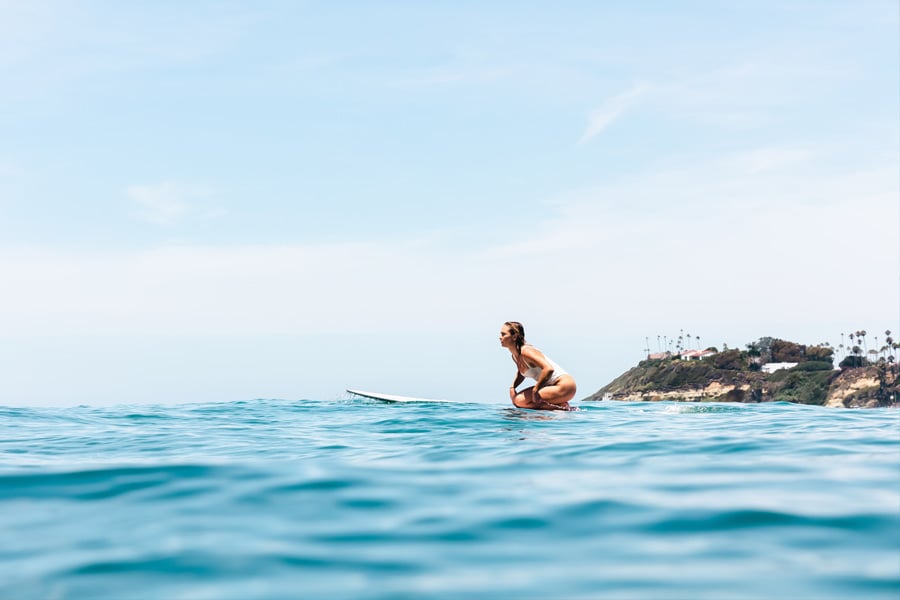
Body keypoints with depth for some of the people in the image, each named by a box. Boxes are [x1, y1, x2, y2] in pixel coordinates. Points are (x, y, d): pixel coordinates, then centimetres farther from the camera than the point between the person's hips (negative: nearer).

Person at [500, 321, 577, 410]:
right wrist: (512, 387, 8)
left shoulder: (526, 351, -20)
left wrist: (535, 390, -25)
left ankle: (561, 407, -10)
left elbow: (549, 369, -32)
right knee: (515, 398, 10)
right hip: (551, 386, 10)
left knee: (520, 401, -19)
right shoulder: (515, 355, 7)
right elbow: (520, 374, 27)